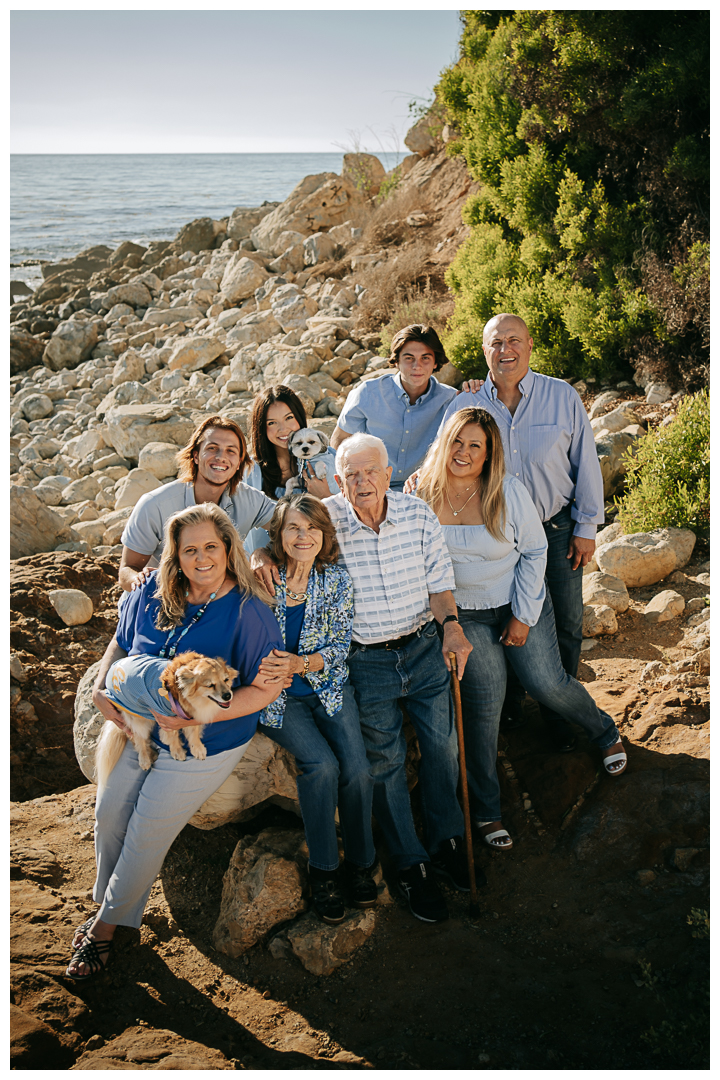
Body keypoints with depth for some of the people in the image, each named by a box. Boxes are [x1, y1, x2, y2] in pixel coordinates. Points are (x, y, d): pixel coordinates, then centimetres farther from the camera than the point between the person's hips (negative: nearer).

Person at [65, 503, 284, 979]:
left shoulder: (248, 611, -22)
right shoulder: (153, 593, -6)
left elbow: (268, 686, -20)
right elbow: (121, 642, 12)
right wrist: (101, 689, -5)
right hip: (141, 730, 5)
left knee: (147, 833, 0)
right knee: (109, 814, 8)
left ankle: (106, 925, 25)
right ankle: (106, 903, 36)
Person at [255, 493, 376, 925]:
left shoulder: (338, 581, -4)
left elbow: (340, 647, -5)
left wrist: (300, 664, -21)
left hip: (329, 688, 2)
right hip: (278, 696, -2)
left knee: (358, 768, -17)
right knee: (322, 765, -23)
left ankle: (360, 862, 5)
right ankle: (323, 869, -4)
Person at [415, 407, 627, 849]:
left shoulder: (510, 492, -15)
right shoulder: (422, 494, -12)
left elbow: (534, 551, -6)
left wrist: (523, 614, -8)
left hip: (520, 602, 0)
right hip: (463, 614, 0)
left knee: (548, 684, -1)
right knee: (485, 700, -4)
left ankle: (605, 732, 34)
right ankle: (486, 808, 12)